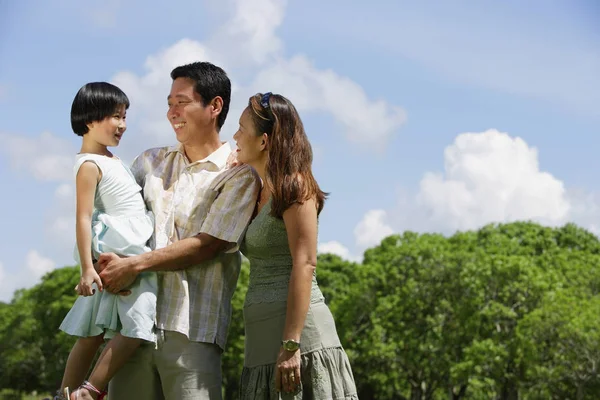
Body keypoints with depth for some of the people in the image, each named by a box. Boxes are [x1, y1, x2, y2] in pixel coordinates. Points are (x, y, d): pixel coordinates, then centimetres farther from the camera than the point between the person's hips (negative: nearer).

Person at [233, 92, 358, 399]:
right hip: (263, 343, 8)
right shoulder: (258, 194, 19)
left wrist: (291, 346, -21)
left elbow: (304, 264, -15)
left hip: (297, 332, -8)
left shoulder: (294, 185, -5)